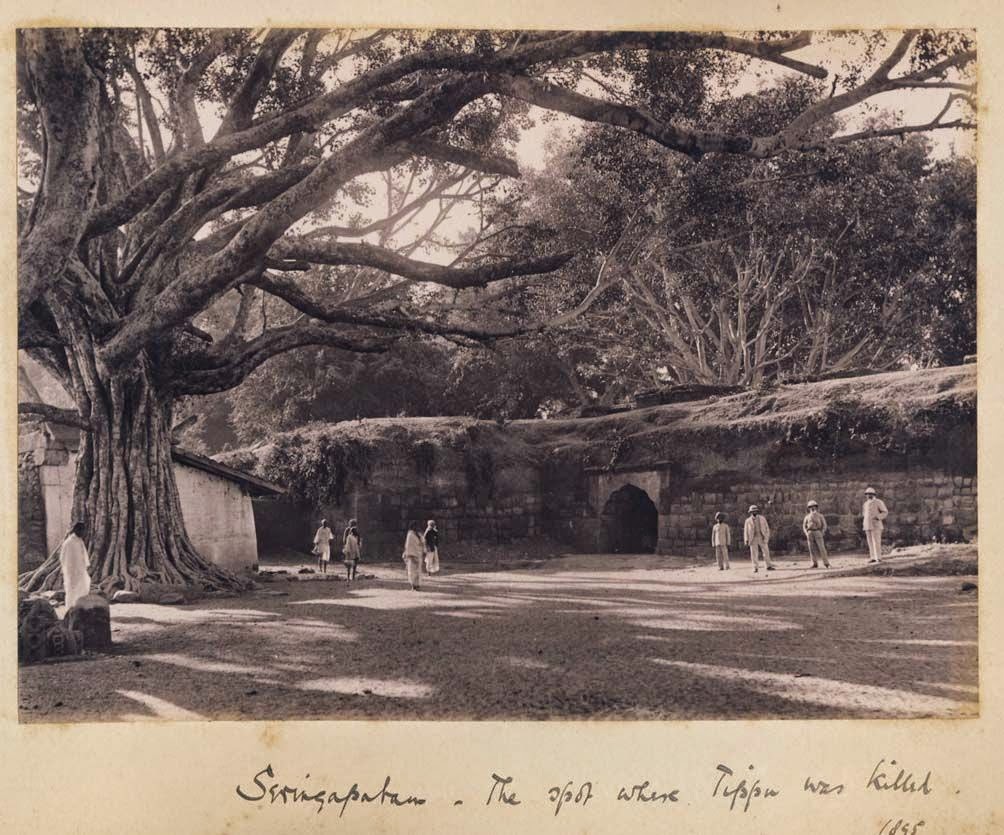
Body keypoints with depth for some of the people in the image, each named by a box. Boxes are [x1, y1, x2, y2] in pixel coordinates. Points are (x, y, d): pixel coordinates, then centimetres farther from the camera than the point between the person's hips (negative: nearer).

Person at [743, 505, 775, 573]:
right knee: (753, 554, -3)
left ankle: (769, 566, 7)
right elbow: (746, 531, 3)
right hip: (753, 539, -1)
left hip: (762, 538, 1)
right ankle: (755, 568, 2)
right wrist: (746, 540, -5)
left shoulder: (762, 518, 5)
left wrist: (767, 536, -5)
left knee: (766, 552, -1)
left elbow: (767, 528, 5)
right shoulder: (748, 520, 3)